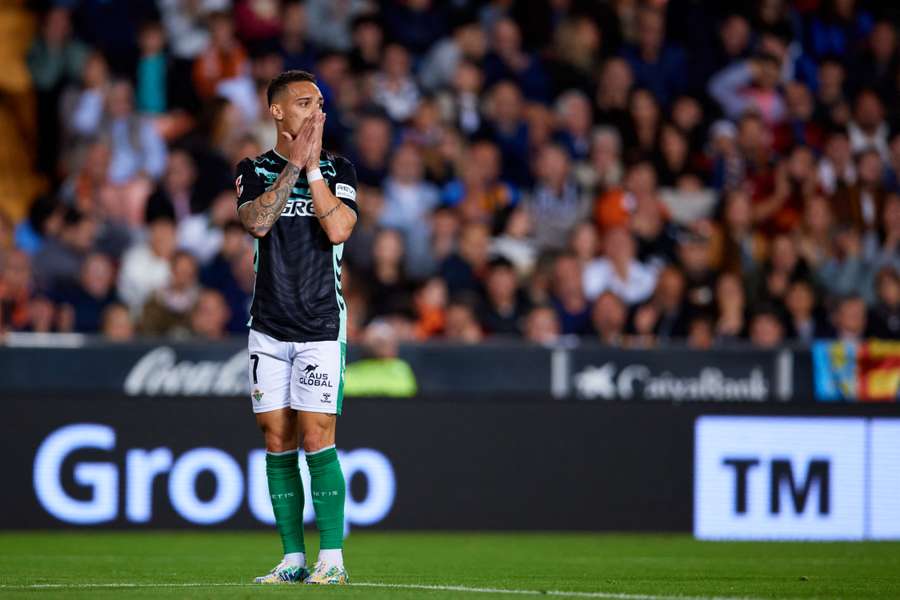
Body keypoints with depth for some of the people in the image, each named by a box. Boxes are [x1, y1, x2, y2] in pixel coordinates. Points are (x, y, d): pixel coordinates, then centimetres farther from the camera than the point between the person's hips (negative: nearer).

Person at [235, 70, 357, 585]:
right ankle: (293, 558, 8)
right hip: (269, 327, 2)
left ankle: (332, 558, -6)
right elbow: (257, 222, -12)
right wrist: (294, 164, -14)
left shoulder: (338, 169, 4)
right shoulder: (254, 170, 7)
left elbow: (338, 228, -12)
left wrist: (313, 168, -12)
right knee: (278, 441, 2)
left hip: (322, 326, -2)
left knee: (316, 438, -10)